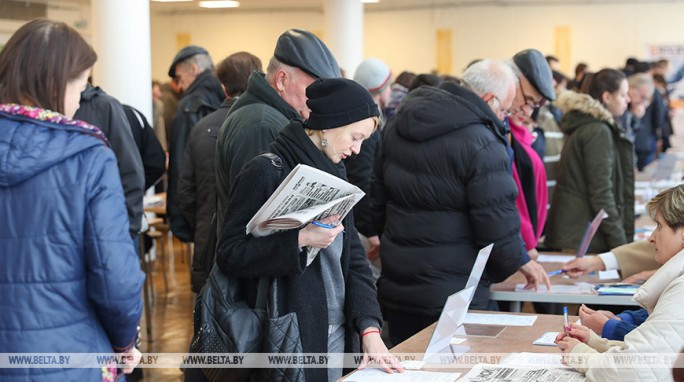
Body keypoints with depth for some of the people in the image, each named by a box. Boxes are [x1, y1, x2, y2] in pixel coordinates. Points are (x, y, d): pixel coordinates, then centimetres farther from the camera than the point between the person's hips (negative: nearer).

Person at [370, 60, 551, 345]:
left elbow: (377, 199, 15)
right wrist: (520, 262, 1)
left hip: (395, 288, 7)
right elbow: (497, 223, -17)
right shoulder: (481, 143, -17)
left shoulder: (396, 126, 7)